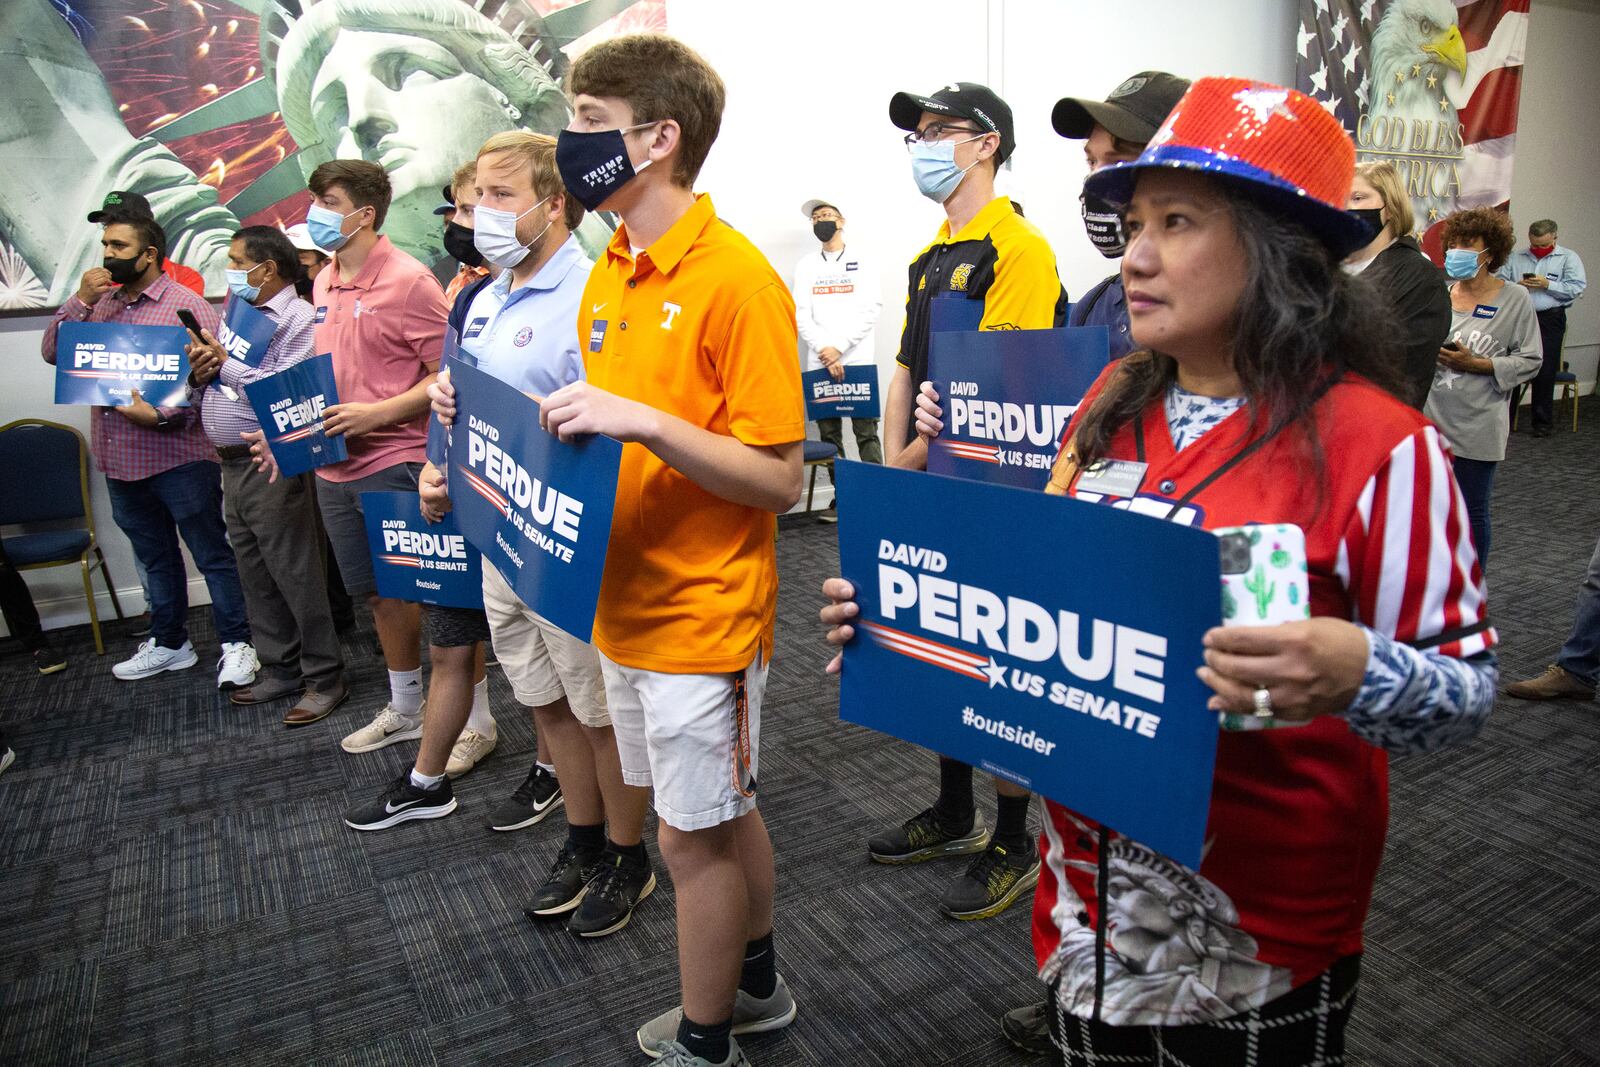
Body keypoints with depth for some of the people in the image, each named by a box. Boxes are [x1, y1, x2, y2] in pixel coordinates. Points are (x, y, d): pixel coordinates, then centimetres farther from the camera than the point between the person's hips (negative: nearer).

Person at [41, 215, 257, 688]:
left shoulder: (187, 306, -7)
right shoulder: (101, 303, 13)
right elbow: (53, 353, 5)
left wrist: (159, 415, -22)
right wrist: (81, 300, -5)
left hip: (179, 457, -7)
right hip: (120, 462, 7)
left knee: (212, 553, 0)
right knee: (155, 557, 18)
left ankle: (236, 645, 8)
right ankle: (169, 643, 30)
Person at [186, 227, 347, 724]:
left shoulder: (298, 318, -9)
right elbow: (203, 400, 21)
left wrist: (226, 365, -11)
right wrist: (200, 375, -1)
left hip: (273, 466, -9)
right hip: (233, 466, 9)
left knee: (297, 577, -3)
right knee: (257, 579, 14)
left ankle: (324, 678, 7)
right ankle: (280, 669, 26)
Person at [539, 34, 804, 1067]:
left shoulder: (737, 279, -16)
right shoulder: (608, 275, 9)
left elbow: (779, 479, -19)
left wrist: (645, 420, -28)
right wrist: (559, 423, 0)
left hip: (703, 617, -7)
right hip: (628, 603, 8)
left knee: (696, 834, 9)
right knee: (724, 813, 22)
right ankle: (755, 982, 44)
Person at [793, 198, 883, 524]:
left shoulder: (862, 262, 9)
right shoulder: (805, 266, 14)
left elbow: (869, 311, -2)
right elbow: (801, 315, 4)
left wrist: (839, 347, -12)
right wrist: (825, 352, -11)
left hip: (858, 360, -3)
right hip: (819, 363, 3)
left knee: (866, 431, -7)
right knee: (829, 433, 3)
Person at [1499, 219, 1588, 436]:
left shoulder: (1568, 258, 3)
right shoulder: (1515, 257, 12)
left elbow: (1577, 287, -6)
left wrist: (1547, 284, -15)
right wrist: (1517, 286, -12)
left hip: (1549, 320, -2)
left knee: (1545, 372, 1)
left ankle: (1543, 422, 11)